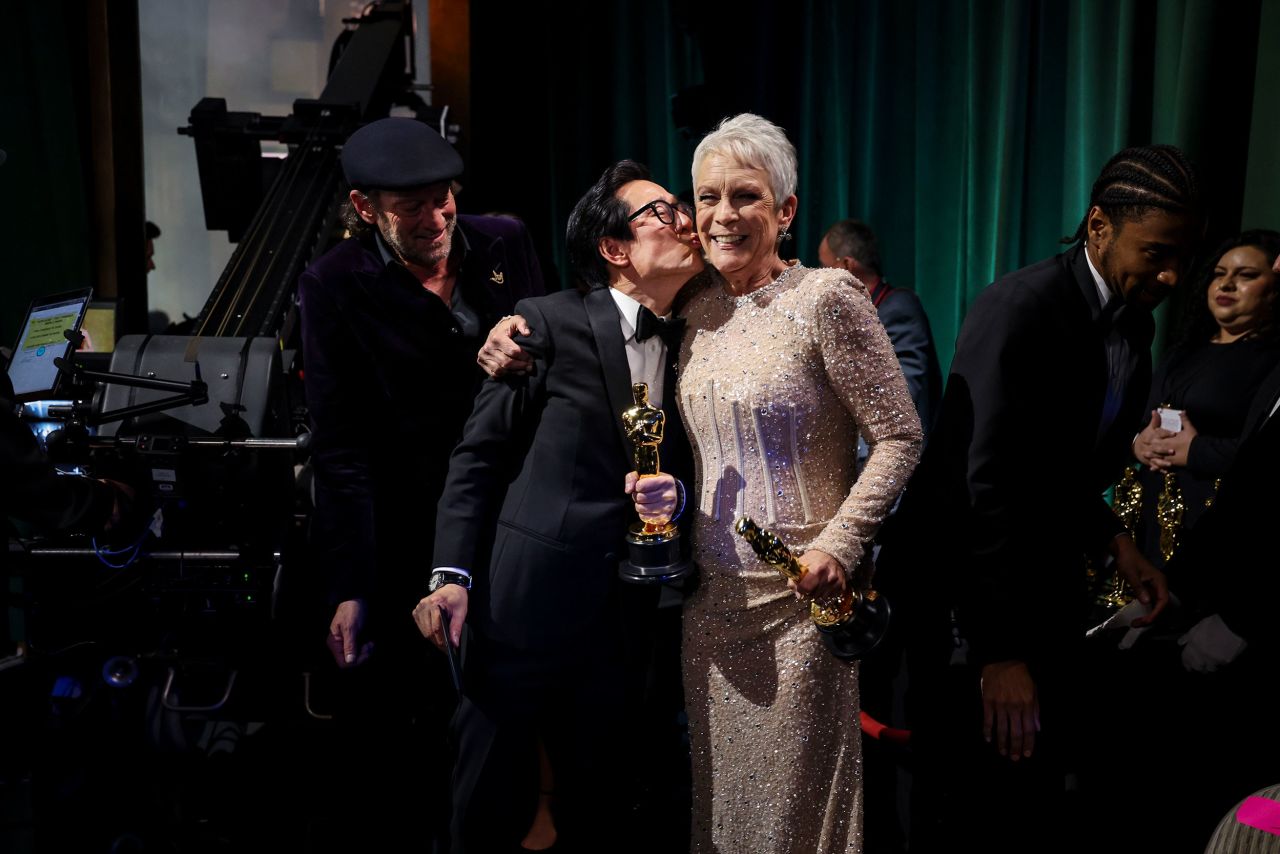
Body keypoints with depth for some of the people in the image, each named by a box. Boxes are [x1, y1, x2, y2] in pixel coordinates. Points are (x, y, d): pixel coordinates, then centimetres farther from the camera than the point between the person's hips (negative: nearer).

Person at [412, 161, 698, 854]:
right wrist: (453, 573, -11)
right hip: (526, 604, -4)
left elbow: (684, 467, 14)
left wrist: (675, 496, -9)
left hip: (625, 619, 5)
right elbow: (479, 454, -3)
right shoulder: (550, 322, -4)